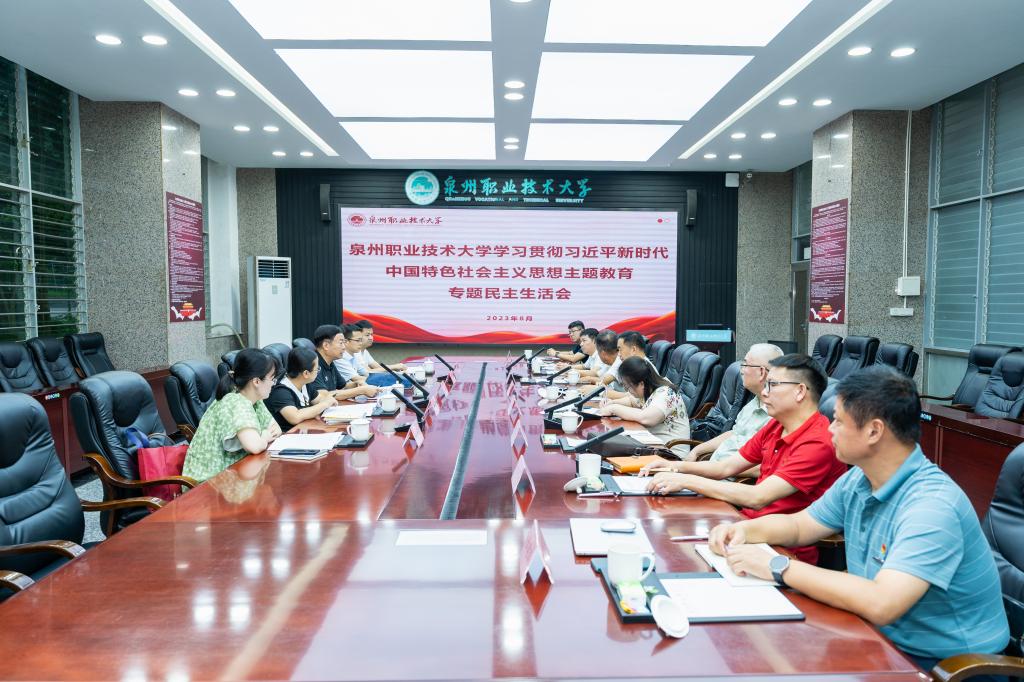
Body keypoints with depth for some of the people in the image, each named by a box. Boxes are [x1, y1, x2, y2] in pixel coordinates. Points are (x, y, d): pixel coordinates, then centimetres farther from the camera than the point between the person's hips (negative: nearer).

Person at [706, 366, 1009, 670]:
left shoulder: (932, 505, -27)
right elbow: (798, 525, 13)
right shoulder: (857, 480, 0)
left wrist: (778, 567, -30)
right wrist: (744, 529, -7)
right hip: (885, 639, 7)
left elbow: (880, 605, -37)